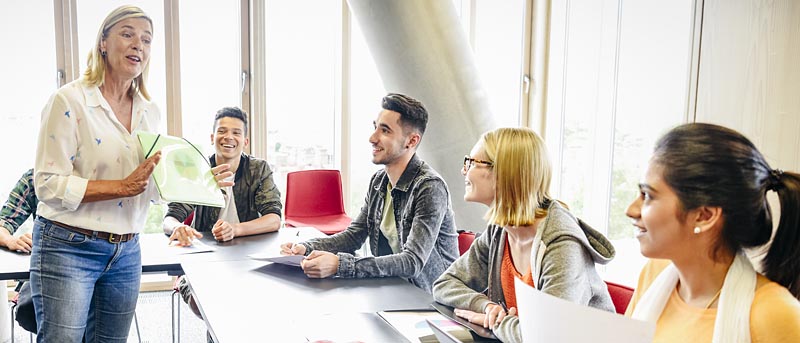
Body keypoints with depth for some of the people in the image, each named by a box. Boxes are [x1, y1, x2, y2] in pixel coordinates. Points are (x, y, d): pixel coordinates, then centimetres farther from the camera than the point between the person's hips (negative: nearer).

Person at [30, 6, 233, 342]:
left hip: (126, 253, 6)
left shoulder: (149, 112, 8)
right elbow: (48, 184, -16)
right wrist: (122, 186, -24)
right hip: (67, 248, -6)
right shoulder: (69, 101, -11)